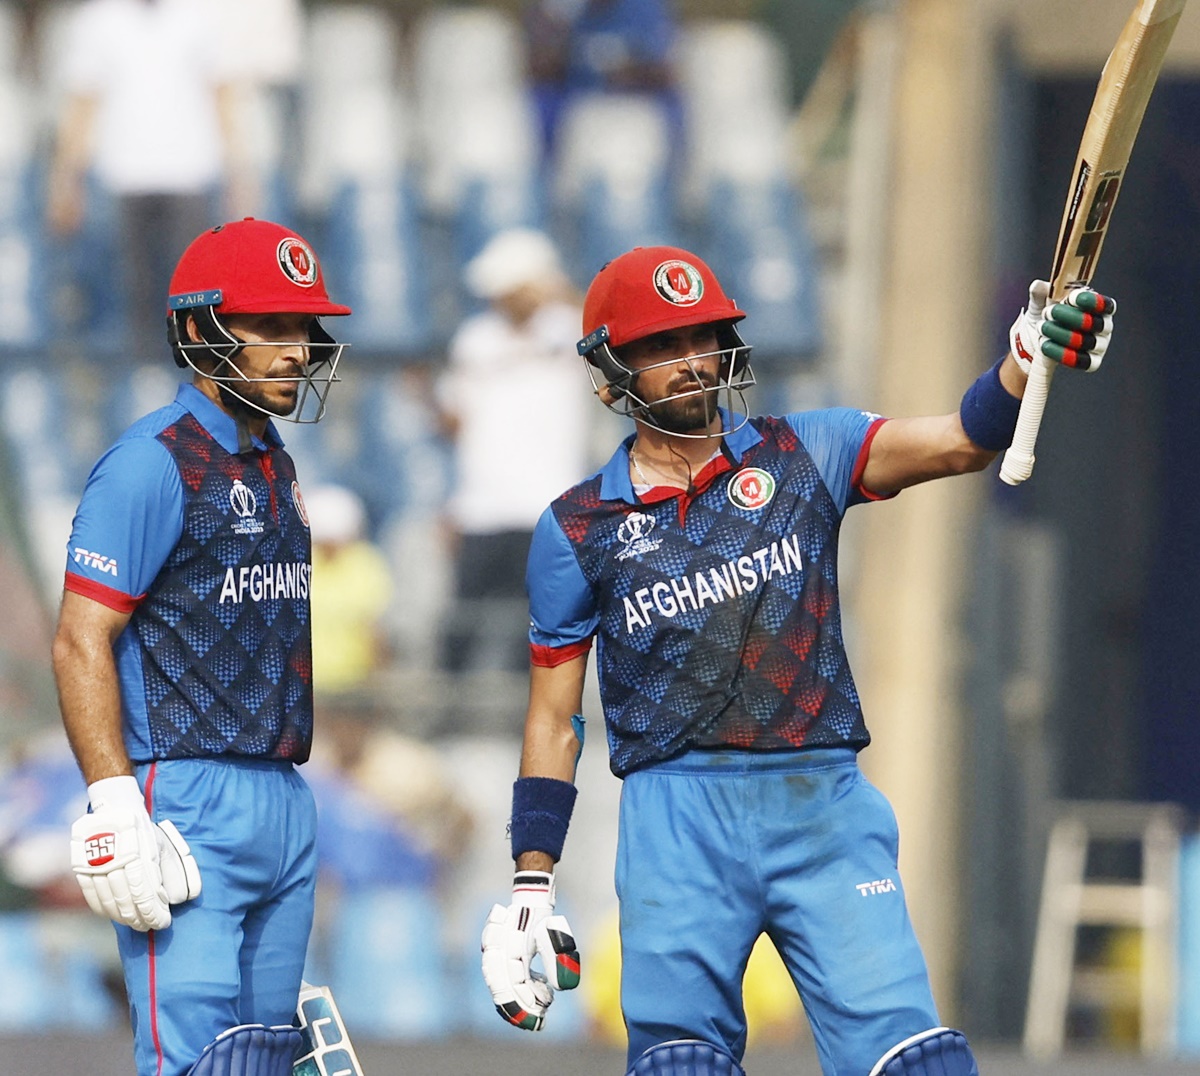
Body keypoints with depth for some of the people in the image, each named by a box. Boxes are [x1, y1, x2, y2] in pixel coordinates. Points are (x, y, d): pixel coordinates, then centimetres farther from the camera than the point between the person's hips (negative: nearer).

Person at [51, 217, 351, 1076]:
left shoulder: (275, 467, 17)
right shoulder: (153, 464, -10)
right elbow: (82, 644, -15)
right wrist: (114, 809, -22)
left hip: (284, 802, 9)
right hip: (190, 802, -9)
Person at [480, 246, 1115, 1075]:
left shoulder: (802, 456, 8)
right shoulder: (578, 530, 7)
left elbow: (960, 444, -5)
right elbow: (553, 719, 11)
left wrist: (1028, 363, -26)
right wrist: (531, 892, 6)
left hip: (824, 811, 0)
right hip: (678, 813, 0)